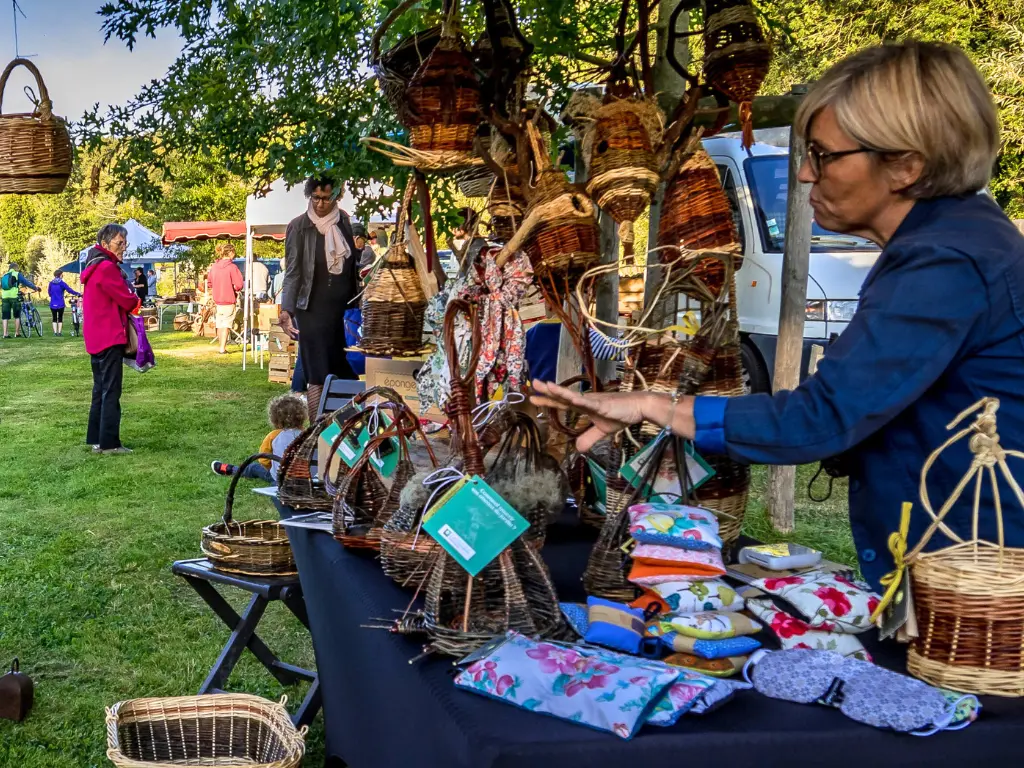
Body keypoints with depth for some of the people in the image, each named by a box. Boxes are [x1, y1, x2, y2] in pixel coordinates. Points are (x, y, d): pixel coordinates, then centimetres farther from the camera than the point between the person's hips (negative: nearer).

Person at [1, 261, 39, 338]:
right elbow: (26, 282, 2)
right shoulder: (17, 274, 5)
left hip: (5, 297, 4)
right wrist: (35, 288, 14)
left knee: (5, 317, 5)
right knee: (17, 316, 7)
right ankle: (17, 333, 8)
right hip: (14, 296, -4)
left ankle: (5, 334, 1)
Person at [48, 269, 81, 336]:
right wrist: (78, 294, -9)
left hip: (53, 304, 3)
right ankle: (59, 332, 6)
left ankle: (55, 332, 4)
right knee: (60, 318, 7)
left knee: (54, 318, 10)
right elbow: (69, 290, -13)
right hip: (60, 304, -3)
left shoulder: (51, 283, 3)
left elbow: (49, 292, 12)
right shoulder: (62, 283, -8)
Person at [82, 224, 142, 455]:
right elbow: (127, 301, -13)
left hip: (96, 338, 10)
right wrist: (137, 302, 8)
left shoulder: (95, 266, 17)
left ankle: (96, 439, 19)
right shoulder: (107, 267, -15)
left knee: (100, 390, 15)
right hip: (110, 338, -10)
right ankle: (109, 443, -6)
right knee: (111, 391, -7)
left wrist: (130, 302, 5)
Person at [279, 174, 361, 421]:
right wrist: (286, 310, -20)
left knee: (346, 372, 7)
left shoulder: (343, 221, 6)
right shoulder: (299, 227, -7)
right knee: (318, 374, -5)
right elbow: (293, 271, -9)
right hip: (313, 310, -5)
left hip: (344, 308, 5)